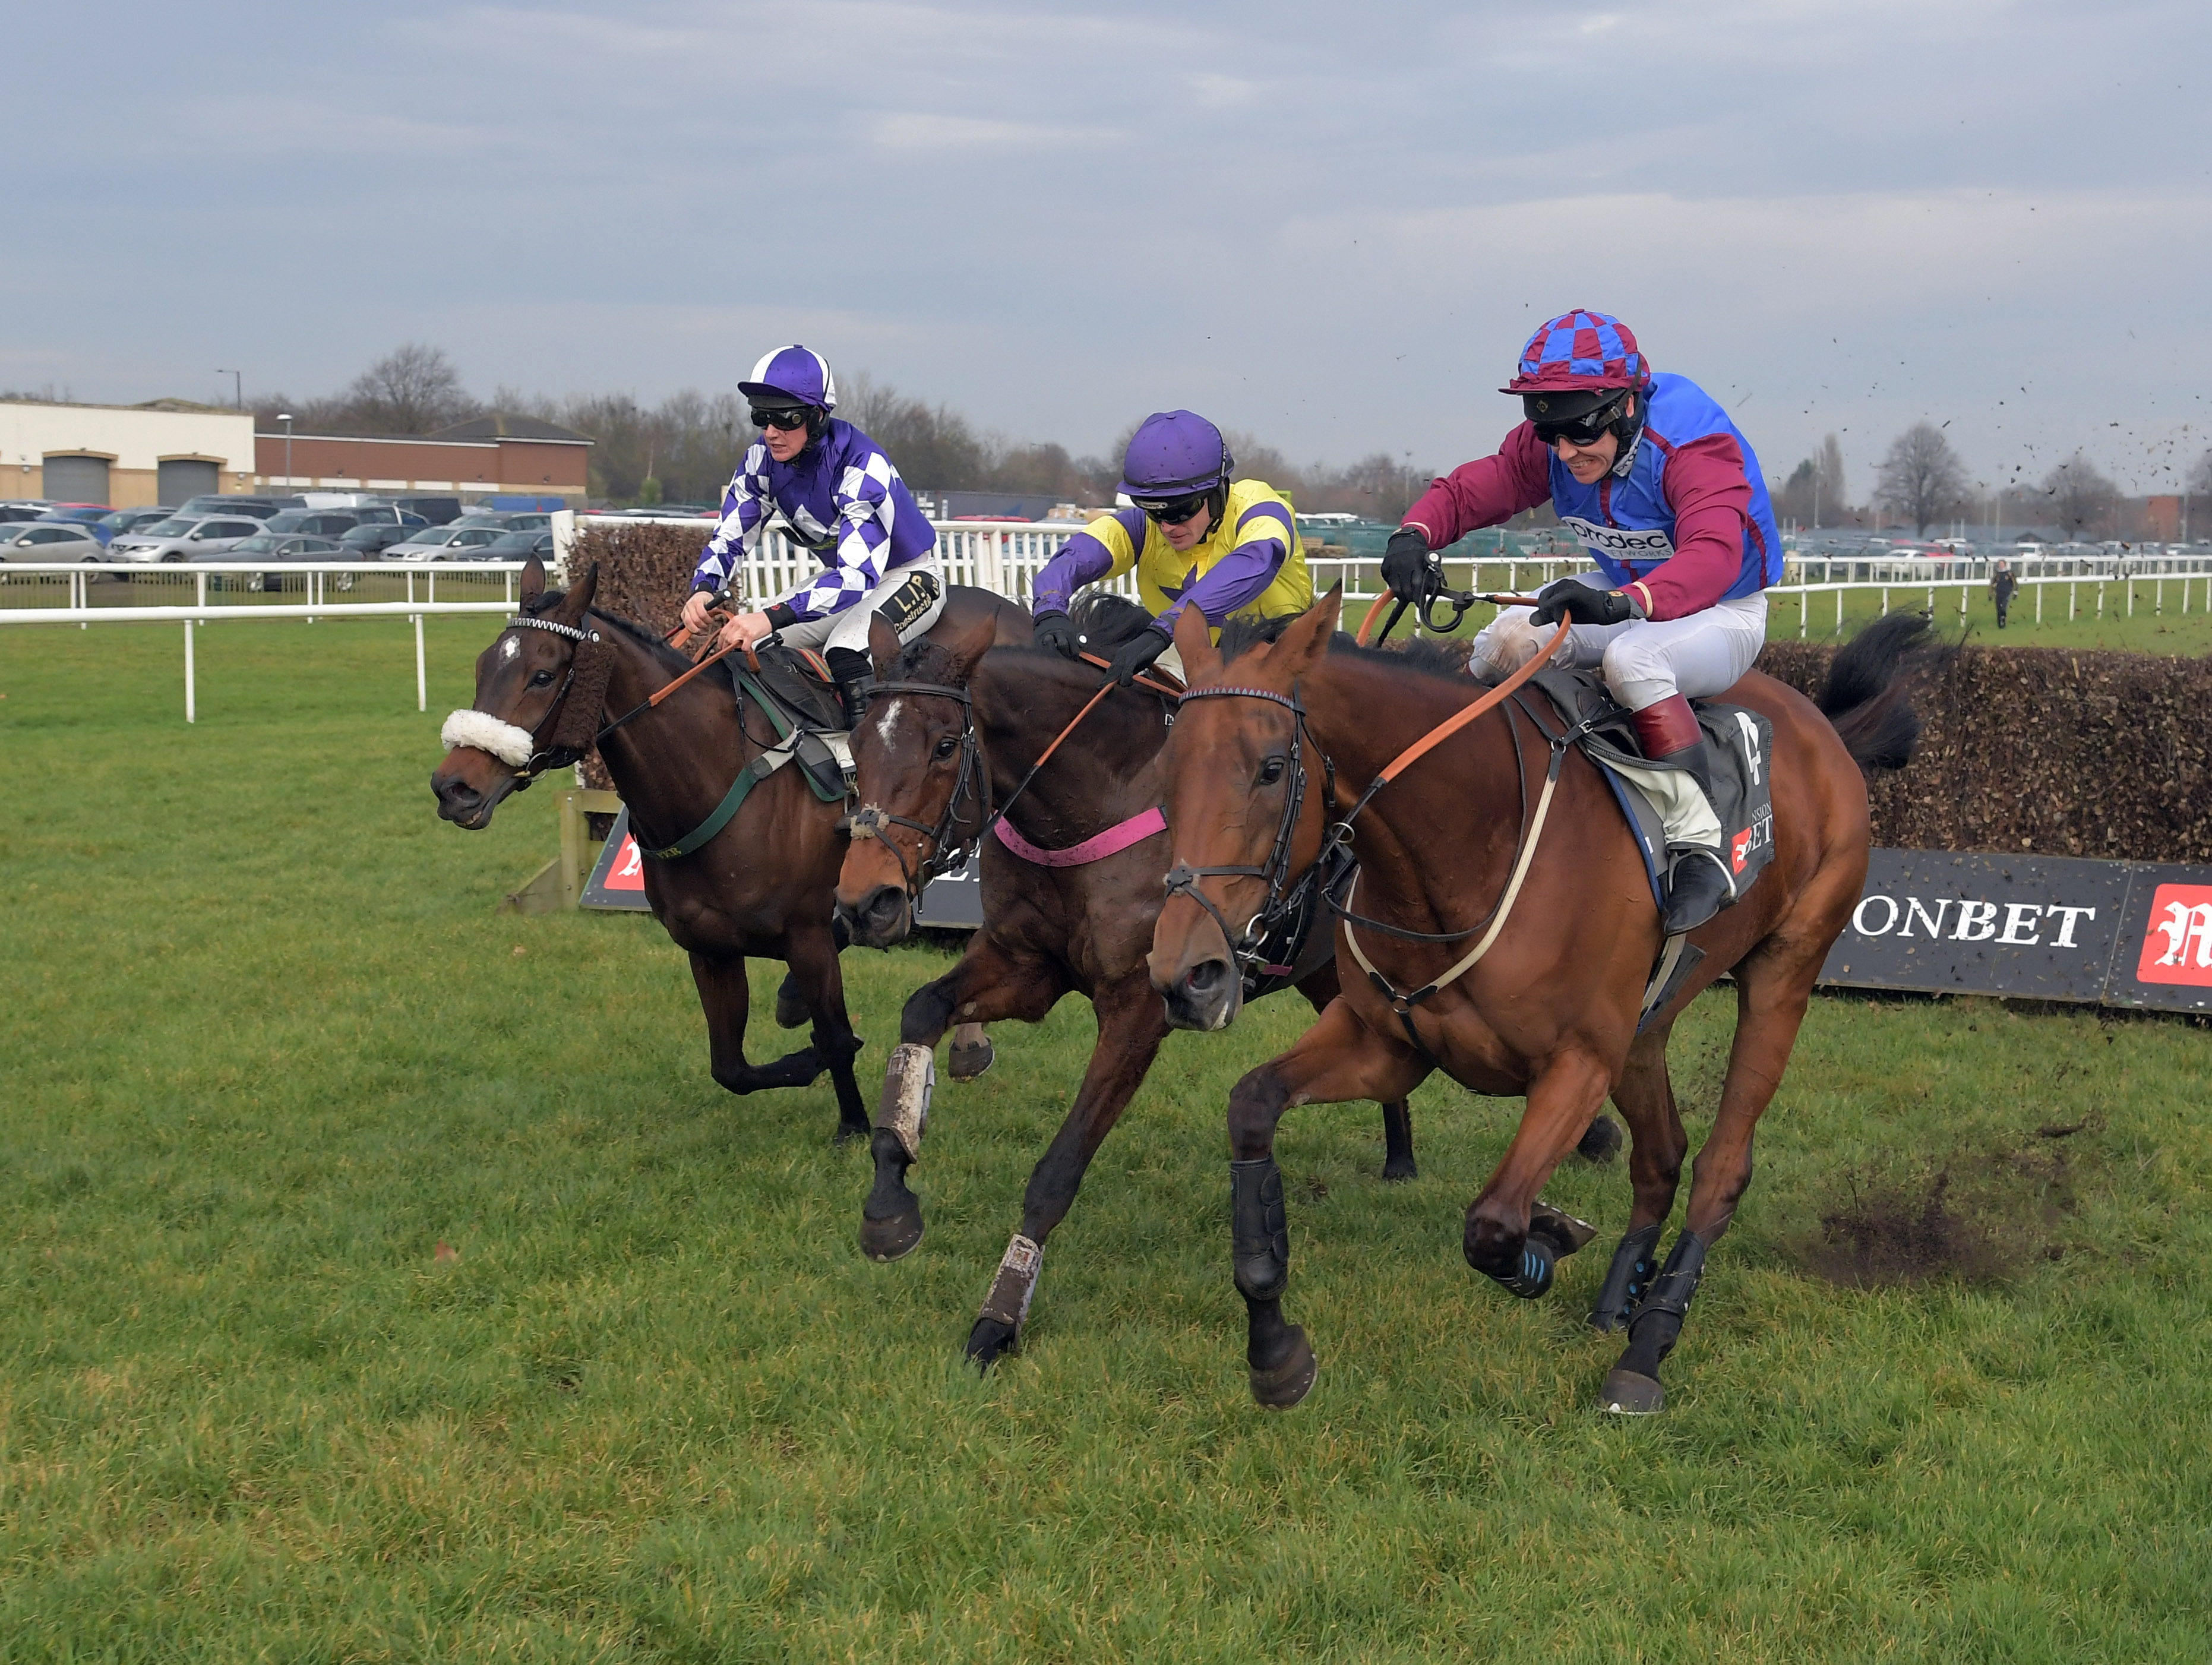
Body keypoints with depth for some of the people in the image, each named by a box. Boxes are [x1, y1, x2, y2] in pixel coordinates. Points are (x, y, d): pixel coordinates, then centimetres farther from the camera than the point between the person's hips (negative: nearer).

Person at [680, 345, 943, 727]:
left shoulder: (862, 466, -33)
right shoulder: (763, 460, -12)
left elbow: (859, 574, -42)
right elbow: (730, 538, -4)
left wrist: (773, 617, -54)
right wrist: (704, 589, -29)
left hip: (910, 573, -7)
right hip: (845, 573, 7)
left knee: (846, 648, -34)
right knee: (747, 641, -7)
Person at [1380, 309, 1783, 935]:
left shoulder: (1692, 444, -29)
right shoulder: (1547, 447, -9)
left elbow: (1714, 555, -44)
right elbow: (1468, 490, -6)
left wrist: (1624, 603, -62)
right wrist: (1413, 536, -30)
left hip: (1723, 612, -7)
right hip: (1619, 594, 7)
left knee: (1631, 658, -38)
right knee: (1504, 641, -14)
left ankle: (1699, 844, -33)